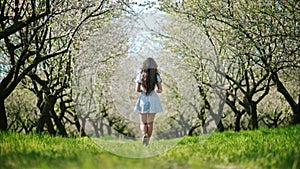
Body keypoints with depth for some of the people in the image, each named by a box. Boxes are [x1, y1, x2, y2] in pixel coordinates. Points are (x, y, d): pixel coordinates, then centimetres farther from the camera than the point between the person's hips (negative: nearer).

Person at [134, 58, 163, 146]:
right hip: (153, 100, 0)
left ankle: (144, 135, -20)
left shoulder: (140, 75, -2)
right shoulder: (156, 75, -1)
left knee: (143, 123, 8)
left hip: (143, 100, 0)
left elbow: (137, 89, -5)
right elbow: (160, 90, -2)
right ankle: (148, 140, 10)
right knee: (150, 122, 12)